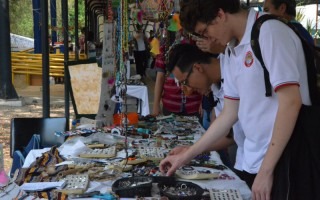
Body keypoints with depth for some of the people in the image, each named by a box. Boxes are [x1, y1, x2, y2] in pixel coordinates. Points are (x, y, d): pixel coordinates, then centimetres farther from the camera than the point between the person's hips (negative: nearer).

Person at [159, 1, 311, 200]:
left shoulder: (270, 32, -15)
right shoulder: (232, 52, 8)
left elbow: (291, 102, -21)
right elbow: (229, 114, 12)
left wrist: (266, 170, -20)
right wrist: (185, 157, 12)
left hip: (283, 164, -7)